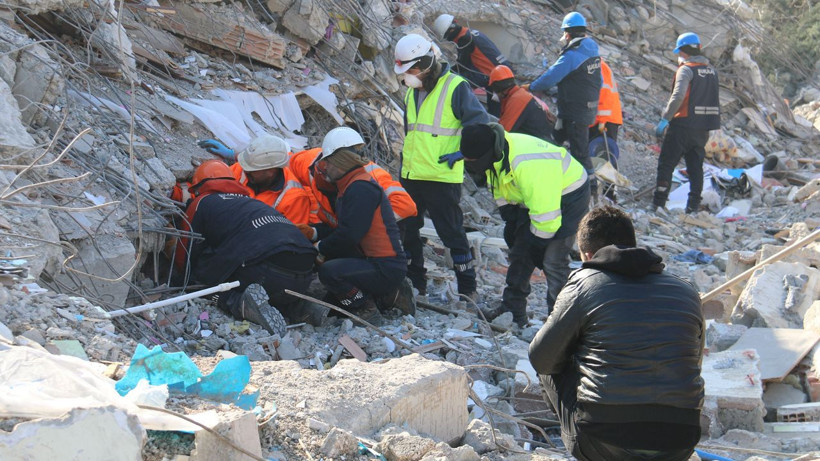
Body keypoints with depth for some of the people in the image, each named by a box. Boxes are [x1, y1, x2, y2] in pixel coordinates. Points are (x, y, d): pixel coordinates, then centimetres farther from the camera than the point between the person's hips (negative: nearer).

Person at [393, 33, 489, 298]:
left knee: (452, 234, -2)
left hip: (442, 178, -8)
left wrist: (460, 152, -16)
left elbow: (480, 123, -13)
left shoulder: (455, 88, -11)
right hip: (410, 176, 8)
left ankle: (467, 288, 9)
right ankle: (414, 283, 25)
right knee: (407, 231, 12)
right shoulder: (412, 92, 14)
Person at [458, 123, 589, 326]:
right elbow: (500, 191, 11)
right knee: (519, 252, 9)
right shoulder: (494, 155, -10)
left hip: (568, 195, -9)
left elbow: (546, 213, -33)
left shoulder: (526, 165, -40)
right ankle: (512, 310, 18)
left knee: (553, 261, -13)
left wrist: (537, 242, -19)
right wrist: (510, 220, 7)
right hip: (532, 197, 9)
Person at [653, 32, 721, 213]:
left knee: (666, 165, 0)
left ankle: (658, 204, -4)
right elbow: (715, 101, 16)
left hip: (683, 125, -7)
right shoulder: (711, 70, 12)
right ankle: (694, 206, 12)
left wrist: (665, 119, -18)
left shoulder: (686, 69, -11)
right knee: (696, 166, 13)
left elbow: (678, 96, -22)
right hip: (703, 128, 7)